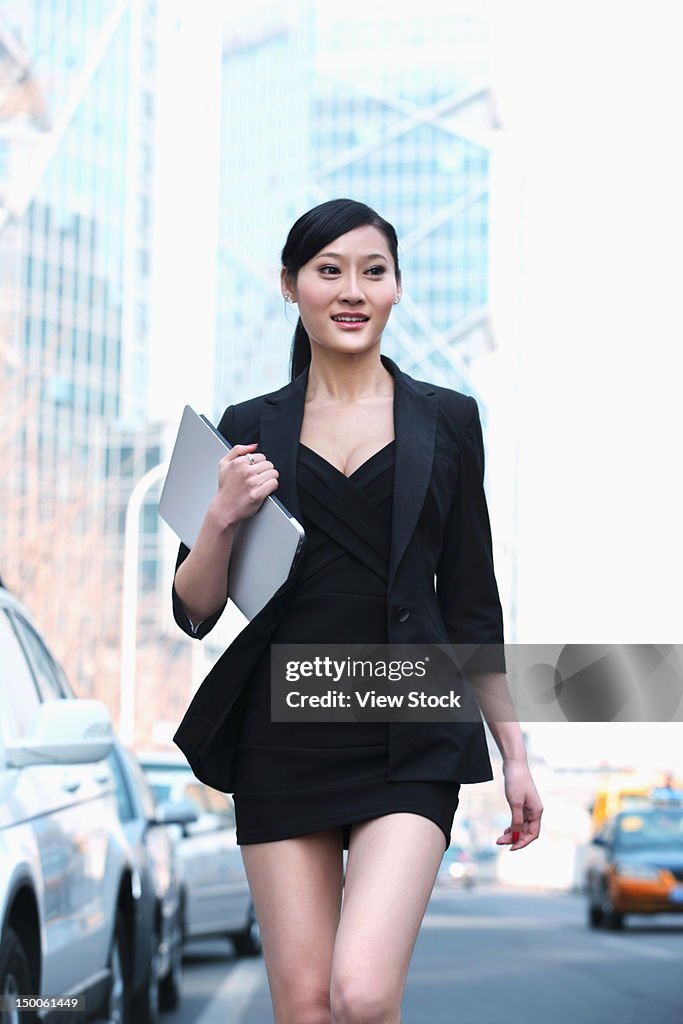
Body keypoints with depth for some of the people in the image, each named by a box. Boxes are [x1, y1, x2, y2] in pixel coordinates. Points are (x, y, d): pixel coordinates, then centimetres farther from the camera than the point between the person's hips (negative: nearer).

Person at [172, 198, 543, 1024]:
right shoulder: (251, 428, 8)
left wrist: (513, 752, 9)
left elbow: (471, 604, 10)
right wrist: (222, 519, -12)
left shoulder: (445, 421, 7)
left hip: (411, 743, -1)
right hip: (283, 740, 1)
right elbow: (195, 611, 6)